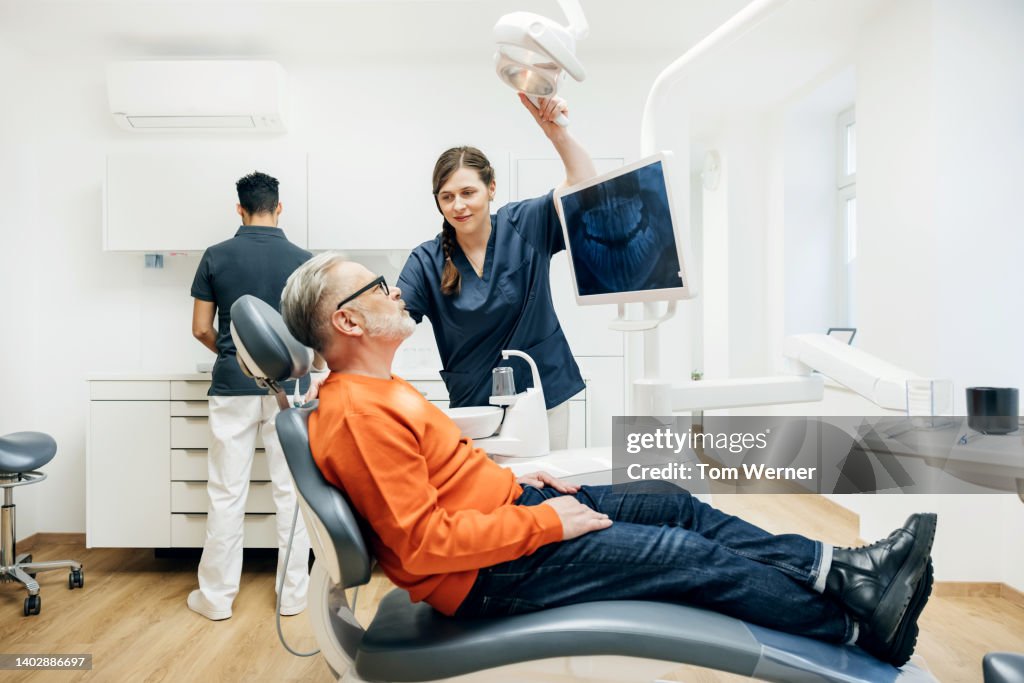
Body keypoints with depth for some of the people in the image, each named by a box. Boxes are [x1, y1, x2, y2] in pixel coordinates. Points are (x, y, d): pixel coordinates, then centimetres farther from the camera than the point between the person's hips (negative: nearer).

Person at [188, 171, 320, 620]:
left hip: (233, 386, 0)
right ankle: (293, 592, 16)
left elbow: (201, 329, 1)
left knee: (227, 494, 8)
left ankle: (216, 596, 18)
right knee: (291, 491, 7)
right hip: (288, 386, 0)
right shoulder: (303, 260, -2)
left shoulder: (216, 257, -1)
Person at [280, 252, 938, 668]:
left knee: (677, 503, 7)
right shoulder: (358, 414, -24)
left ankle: (838, 566, 16)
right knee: (695, 556, -6)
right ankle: (861, 626, 13)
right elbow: (423, 543, -27)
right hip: (489, 571, -10)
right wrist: (544, 524, -21)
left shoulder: (377, 388, 10)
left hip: (509, 502, 10)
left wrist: (512, 478, 8)